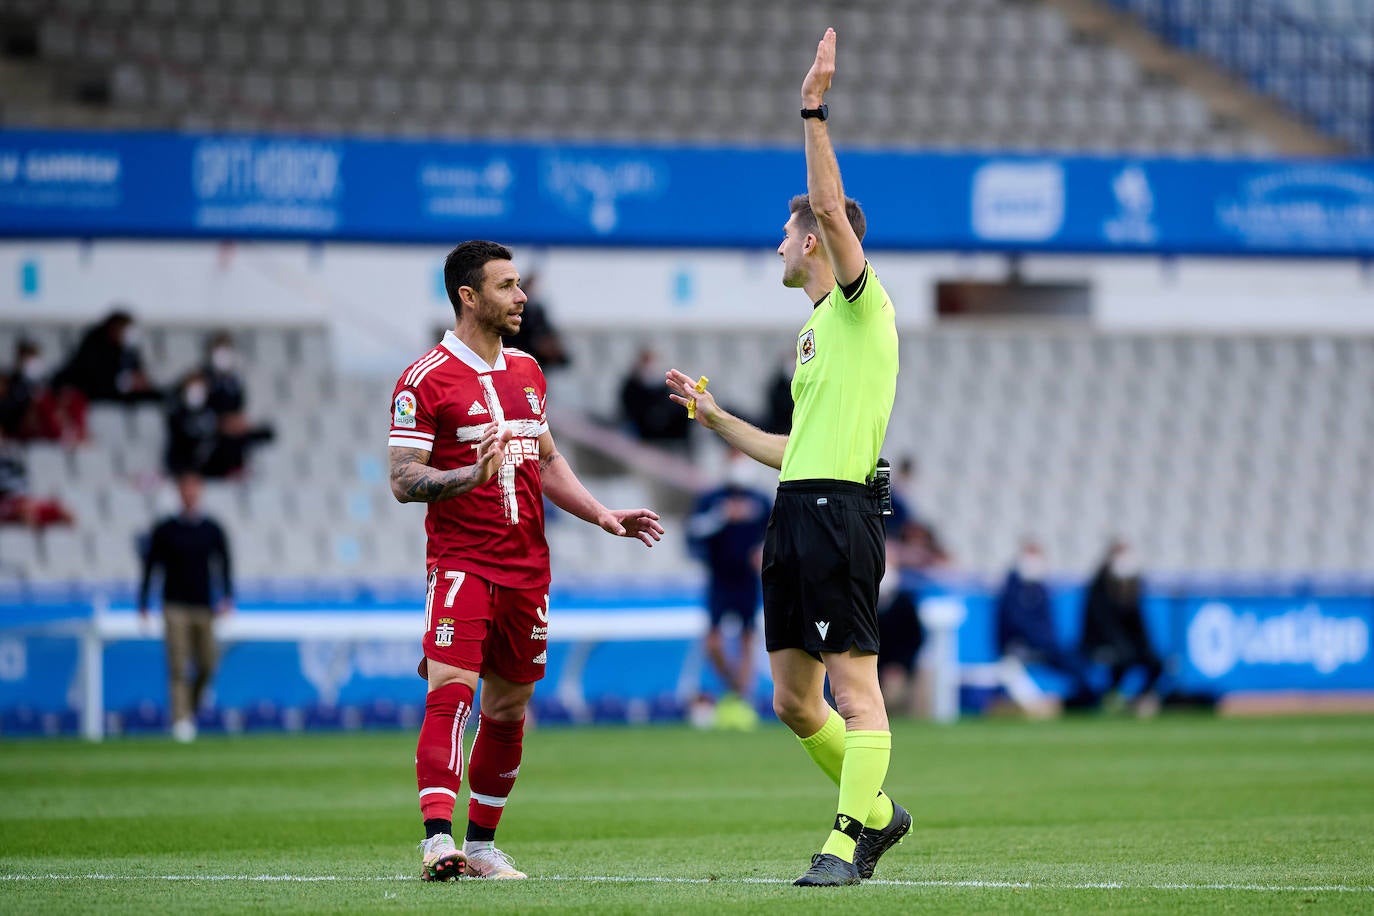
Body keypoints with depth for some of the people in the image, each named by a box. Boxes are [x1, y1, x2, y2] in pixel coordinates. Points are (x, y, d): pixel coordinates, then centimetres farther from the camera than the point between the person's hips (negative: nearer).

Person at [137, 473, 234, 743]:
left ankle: (191, 708, 25)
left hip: (204, 608, 2)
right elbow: (150, 566, 7)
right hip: (175, 606, -2)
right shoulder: (165, 529, 4)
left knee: (207, 664, 0)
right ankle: (181, 720, -14)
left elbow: (224, 565, 9)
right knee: (178, 666, -11)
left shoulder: (212, 530, 8)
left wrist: (226, 598, -5)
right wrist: (143, 605, 3)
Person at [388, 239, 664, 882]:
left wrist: (602, 515, 16)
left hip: (527, 565, 7)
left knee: (509, 706, 9)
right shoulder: (426, 378, -7)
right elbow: (404, 481, -10)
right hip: (460, 561, -7)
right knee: (451, 690, -20)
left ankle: (481, 844, 19)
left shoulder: (527, 371, 16)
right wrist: (470, 476, -27)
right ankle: (438, 836, -27)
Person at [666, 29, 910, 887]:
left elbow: (832, 206, -19)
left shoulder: (863, 305, -2)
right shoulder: (816, 330, 23)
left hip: (840, 511, -9)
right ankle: (876, 810, 25)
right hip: (798, 512, 9)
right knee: (794, 701, 10)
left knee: (855, 689, -9)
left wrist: (815, 110, -20)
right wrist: (716, 416, 33)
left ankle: (848, 841, -10)